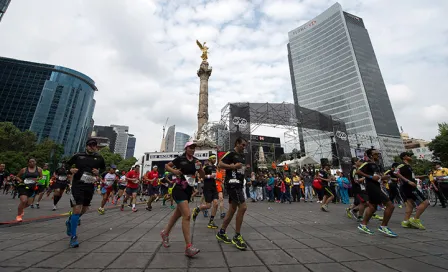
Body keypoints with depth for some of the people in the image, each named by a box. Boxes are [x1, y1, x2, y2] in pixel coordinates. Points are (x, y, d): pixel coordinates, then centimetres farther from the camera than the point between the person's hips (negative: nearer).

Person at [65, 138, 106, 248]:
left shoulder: (99, 158, 3)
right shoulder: (78, 156, -1)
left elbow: (104, 168, 13)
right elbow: (67, 164, 11)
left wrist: (99, 172, -8)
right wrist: (70, 169, -9)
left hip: (90, 187, 3)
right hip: (78, 185, -3)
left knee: (84, 210, 16)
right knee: (77, 209, -9)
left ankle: (70, 222, 48)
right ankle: (73, 237, 6)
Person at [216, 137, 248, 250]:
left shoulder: (242, 156, 18)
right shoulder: (230, 153, -9)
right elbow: (220, 164, -17)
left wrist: (244, 168, 11)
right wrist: (234, 166, -21)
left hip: (239, 184, 10)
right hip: (232, 183, -10)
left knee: (233, 209, 12)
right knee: (243, 207, -14)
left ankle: (221, 233, 25)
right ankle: (237, 236, 0)